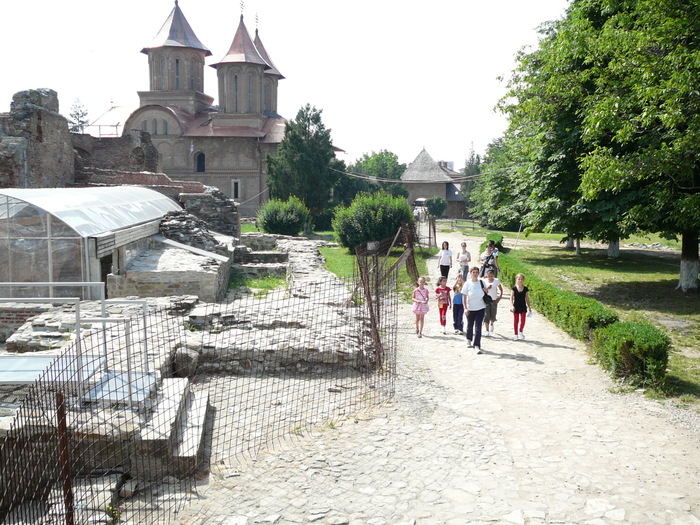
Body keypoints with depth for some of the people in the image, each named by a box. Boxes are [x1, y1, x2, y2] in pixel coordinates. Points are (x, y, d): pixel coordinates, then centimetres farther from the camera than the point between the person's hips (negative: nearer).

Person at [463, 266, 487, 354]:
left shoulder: (481, 282, 0)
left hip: (480, 308, 1)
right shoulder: (467, 283, -6)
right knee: (470, 326, 15)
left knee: (478, 327, -8)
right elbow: (464, 297, -7)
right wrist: (465, 308, -15)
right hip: (470, 309, 0)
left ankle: (477, 346, -8)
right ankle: (469, 340, 41)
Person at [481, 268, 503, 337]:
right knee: (486, 315, -7)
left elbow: (501, 289, 7)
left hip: (494, 300, 1)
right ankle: (486, 330, -3)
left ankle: (491, 324, 38)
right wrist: (487, 289, -22)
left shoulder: (496, 281, -1)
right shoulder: (484, 281, -2)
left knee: (493, 316, 4)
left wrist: (499, 297, -4)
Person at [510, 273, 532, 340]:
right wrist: (512, 306, -18)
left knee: (523, 321, -2)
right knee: (516, 321, 4)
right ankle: (516, 334, 16)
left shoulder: (525, 289, 0)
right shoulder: (514, 288, -5)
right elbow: (511, 298, -7)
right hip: (516, 307, -1)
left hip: (523, 307, 1)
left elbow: (527, 298, 8)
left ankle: (520, 332, 23)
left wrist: (529, 307, 10)